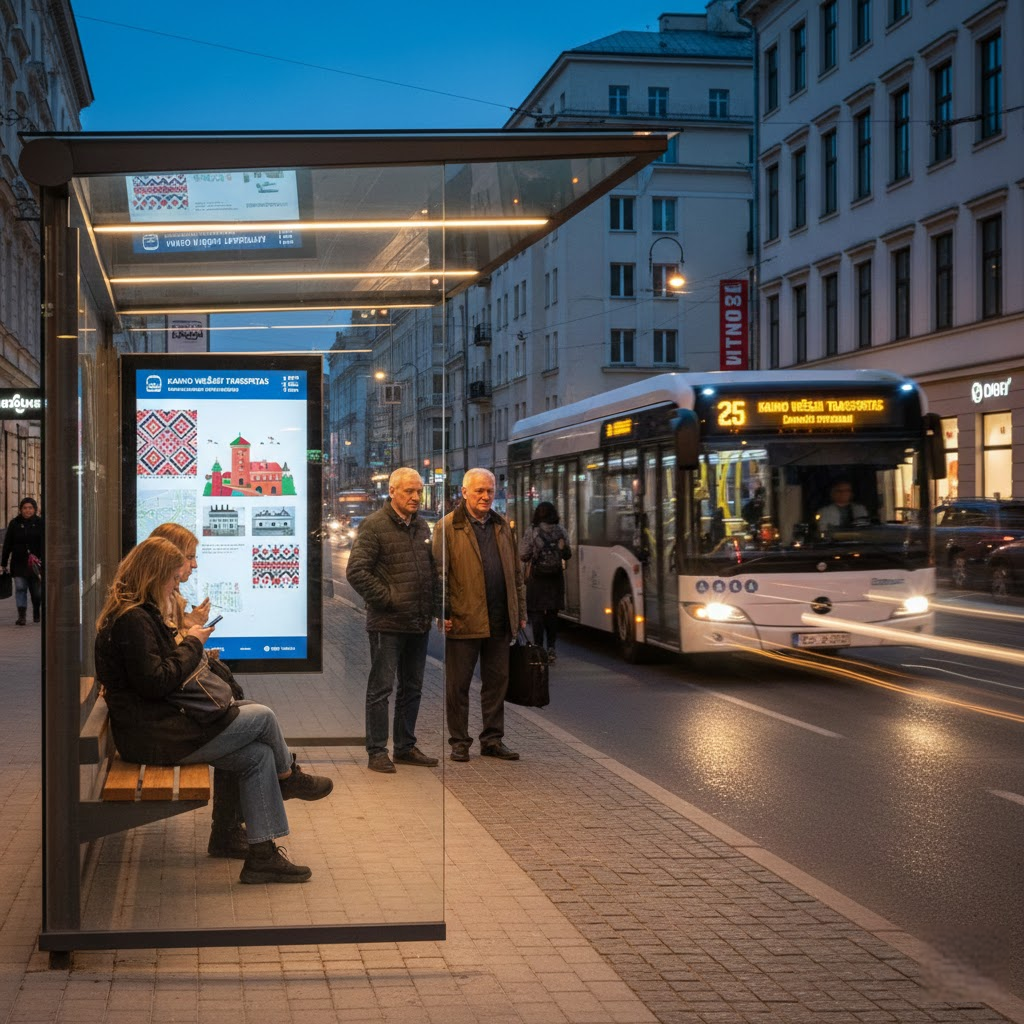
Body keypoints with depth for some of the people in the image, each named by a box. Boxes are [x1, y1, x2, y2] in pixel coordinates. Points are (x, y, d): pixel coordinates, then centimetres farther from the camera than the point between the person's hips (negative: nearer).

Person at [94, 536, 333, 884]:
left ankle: (262, 854, 1)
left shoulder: (140, 614, 16)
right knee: (262, 716, -7)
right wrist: (191, 644, -10)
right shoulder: (132, 620, -18)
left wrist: (191, 644, 8)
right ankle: (289, 776, 23)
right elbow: (155, 682, -23)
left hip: (162, 723, 11)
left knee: (259, 755, 1)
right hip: (150, 737, -11)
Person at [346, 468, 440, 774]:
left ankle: (405, 746, 23)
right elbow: (356, 572, -15)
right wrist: (386, 598, -14)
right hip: (387, 623, -7)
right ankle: (377, 752, 3)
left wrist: (434, 606, 11)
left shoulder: (422, 527, 13)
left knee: (412, 688, 14)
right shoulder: (374, 525, -10)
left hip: (419, 623, 7)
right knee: (381, 688, -2)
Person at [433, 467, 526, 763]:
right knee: (458, 684, 3)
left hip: (499, 621, 5)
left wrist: (520, 611, 13)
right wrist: (443, 613, -12)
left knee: (497, 681, 9)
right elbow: (440, 573, -7)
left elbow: (516, 572, 18)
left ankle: (493, 739, 18)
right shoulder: (448, 527, -3)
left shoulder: (502, 527, 15)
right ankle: (459, 742, 12)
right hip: (463, 620, -5)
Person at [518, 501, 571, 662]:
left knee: (536, 613, 2)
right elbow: (567, 555, 6)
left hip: (536, 578, -3)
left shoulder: (531, 532, -8)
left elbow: (523, 556, -8)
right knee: (552, 613, 11)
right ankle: (551, 647, 7)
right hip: (556, 578, 3)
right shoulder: (561, 531, 0)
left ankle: (539, 647, -3)